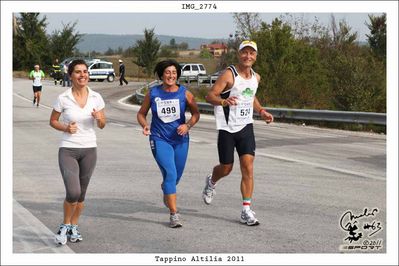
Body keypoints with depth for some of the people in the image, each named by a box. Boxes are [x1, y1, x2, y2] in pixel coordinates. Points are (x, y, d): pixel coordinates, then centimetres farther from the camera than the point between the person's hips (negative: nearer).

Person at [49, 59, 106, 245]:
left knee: (81, 194, 11)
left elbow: (102, 125, 8)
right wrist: (65, 128, -13)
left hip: (89, 149, 3)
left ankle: (73, 227, 31)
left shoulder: (96, 97, -1)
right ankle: (65, 226, 10)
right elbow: (53, 121, 6)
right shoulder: (63, 98, -7)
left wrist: (99, 118, -14)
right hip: (68, 150, -3)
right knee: (73, 193, -16)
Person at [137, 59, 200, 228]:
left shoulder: (185, 93, -3)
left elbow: (196, 113, 5)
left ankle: (166, 191, 54)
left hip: (180, 139, 3)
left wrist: (188, 125, -14)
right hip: (159, 139, -3)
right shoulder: (152, 93, -3)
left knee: (176, 176, 17)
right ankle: (174, 214, -14)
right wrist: (145, 125, -12)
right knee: (170, 174, -18)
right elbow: (141, 114, 8)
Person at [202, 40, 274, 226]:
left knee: (248, 166, -9)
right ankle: (211, 182, 44)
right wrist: (224, 101, -35)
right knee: (226, 168, 7)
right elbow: (210, 96, -16)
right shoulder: (229, 74, -12)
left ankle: (246, 211, -5)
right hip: (227, 128, -4)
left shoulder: (256, 77, 8)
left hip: (246, 127, 4)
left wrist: (261, 111, 13)